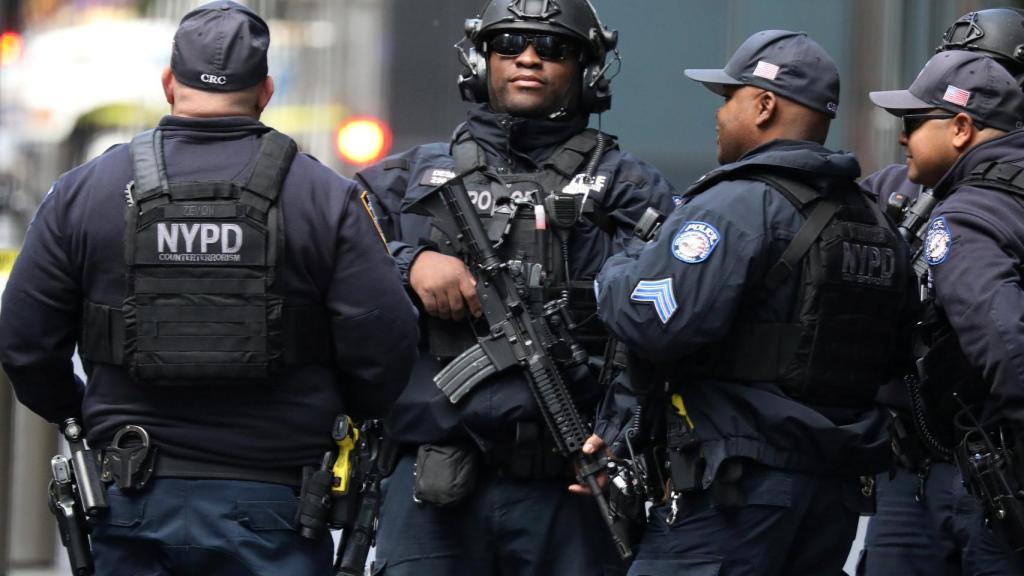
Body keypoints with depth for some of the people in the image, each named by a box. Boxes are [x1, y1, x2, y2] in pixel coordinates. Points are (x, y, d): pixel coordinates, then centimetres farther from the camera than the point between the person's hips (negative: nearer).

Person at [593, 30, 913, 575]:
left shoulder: (736, 207, -12)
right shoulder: (877, 227, 16)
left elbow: (655, 323, -21)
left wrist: (618, 272, -2)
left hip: (735, 489, -9)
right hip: (837, 493, 9)